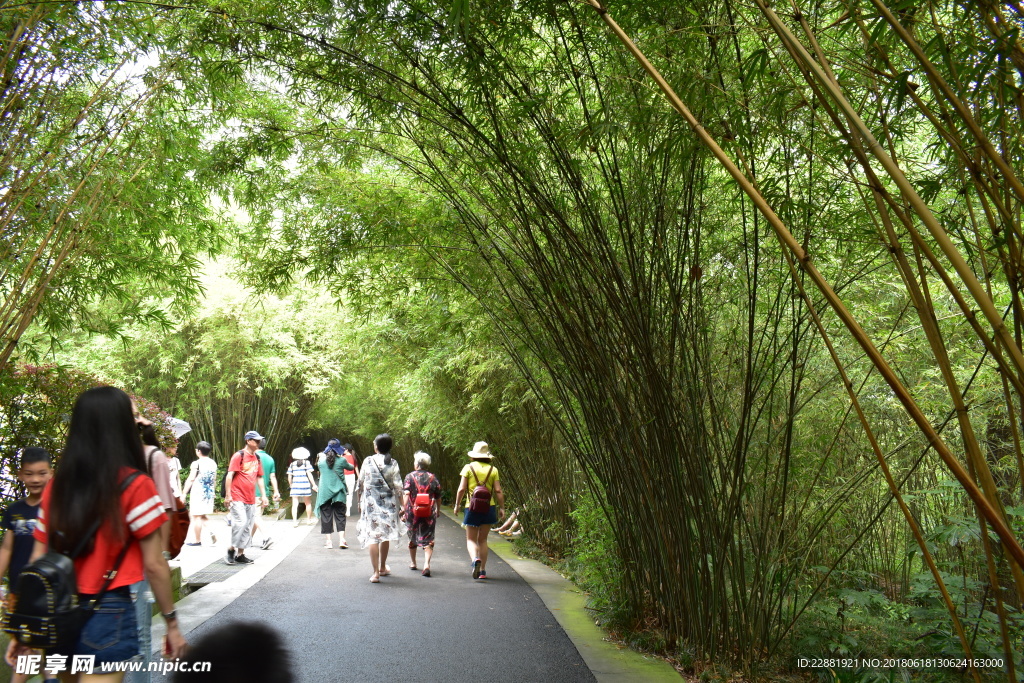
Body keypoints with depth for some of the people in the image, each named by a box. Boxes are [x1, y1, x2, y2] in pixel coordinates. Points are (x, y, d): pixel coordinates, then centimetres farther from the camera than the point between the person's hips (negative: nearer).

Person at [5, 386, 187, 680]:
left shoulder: (56, 486, 3)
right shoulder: (135, 486, -13)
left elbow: (38, 561, 6)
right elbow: (154, 565, -11)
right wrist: (172, 623, -2)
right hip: (106, 615, -6)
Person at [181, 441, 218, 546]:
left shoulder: (196, 463, -10)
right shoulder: (213, 463, 8)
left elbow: (190, 479, -12)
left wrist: (184, 493, -7)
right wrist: (213, 492, 25)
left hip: (198, 492, -6)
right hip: (209, 493, 6)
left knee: (196, 517, 2)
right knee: (203, 516, 17)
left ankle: (198, 540, 6)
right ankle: (212, 531, -4)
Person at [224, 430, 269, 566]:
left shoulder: (257, 458, 14)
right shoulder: (239, 456, -6)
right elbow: (230, 476, -10)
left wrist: (263, 495, 14)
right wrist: (228, 495, -14)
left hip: (251, 499, 7)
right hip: (237, 497, -7)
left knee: (248, 527, 6)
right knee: (240, 522, -16)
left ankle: (240, 554, 14)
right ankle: (231, 549, 0)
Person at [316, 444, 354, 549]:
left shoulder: (321, 461, -1)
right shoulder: (341, 460, -5)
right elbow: (350, 467, 12)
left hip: (324, 493, 1)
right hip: (339, 493, -1)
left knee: (326, 516, 7)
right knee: (340, 516, 5)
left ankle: (328, 541, 6)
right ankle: (341, 540, -4)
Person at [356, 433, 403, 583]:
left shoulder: (368, 461, -3)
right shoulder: (393, 463, -4)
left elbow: (361, 483, 4)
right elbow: (398, 486, -5)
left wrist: (360, 502, 16)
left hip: (370, 503, -1)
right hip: (388, 503, 1)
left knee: (372, 536, -1)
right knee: (385, 535, 17)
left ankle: (376, 572, -8)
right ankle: (383, 567, 32)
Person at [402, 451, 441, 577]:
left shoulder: (409, 477, -1)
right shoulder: (433, 478, 4)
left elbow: (406, 495, -10)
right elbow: (438, 498, 9)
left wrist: (405, 510, -8)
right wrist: (438, 511, 23)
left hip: (412, 512, 0)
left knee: (412, 537, 18)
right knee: (428, 539, 1)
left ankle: (413, 563, 31)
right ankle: (426, 564, -17)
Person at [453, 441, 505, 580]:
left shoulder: (468, 468, -1)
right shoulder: (493, 470, 4)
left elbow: (461, 489, -5)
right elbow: (498, 491, -2)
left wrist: (457, 505, 6)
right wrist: (502, 508, 4)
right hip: (488, 507, 2)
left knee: (471, 539, 6)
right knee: (483, 540, 13)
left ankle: (475, 559, -23)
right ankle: (482, 571, 12)